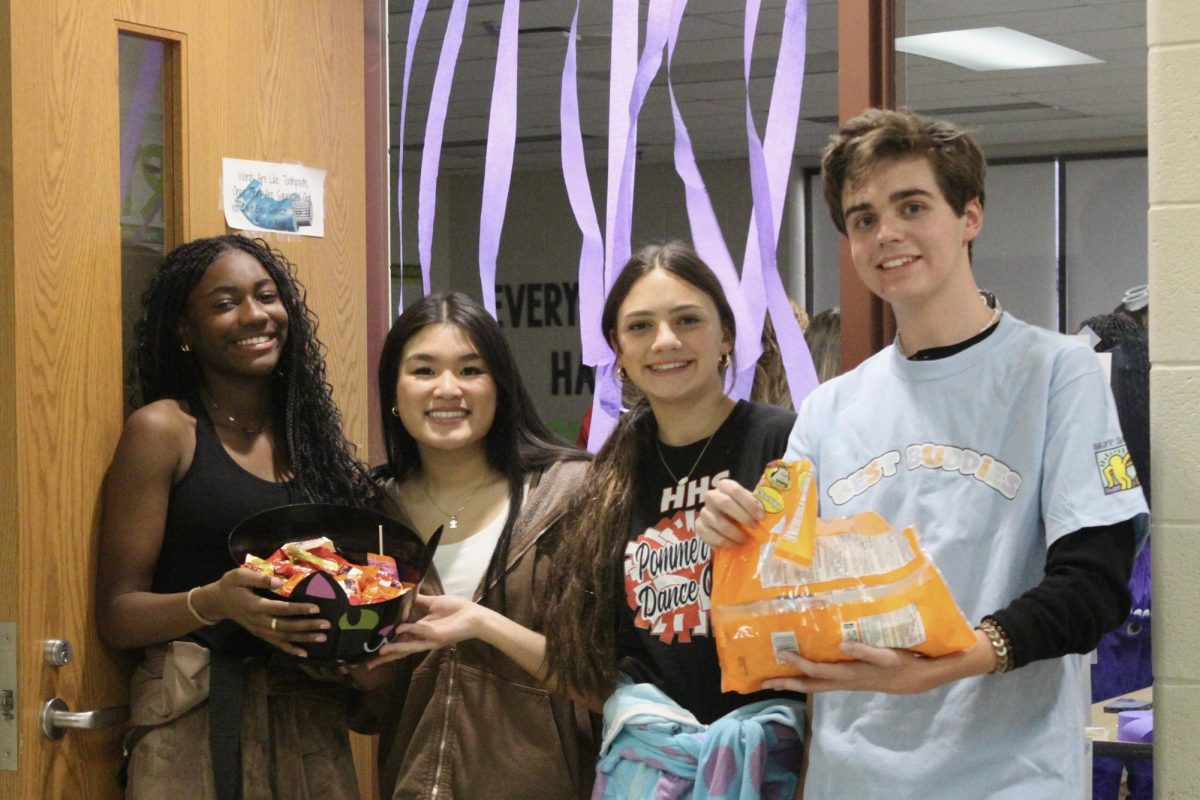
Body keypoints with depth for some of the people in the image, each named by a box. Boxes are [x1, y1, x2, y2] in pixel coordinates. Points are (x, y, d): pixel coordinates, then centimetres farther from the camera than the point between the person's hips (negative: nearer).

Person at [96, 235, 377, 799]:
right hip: (200, 722, -5)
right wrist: (215, 602, -25)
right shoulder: (162, 429, -4)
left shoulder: (308, 429, 11)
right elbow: (117, 615, -7)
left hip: (313, 721, 5)